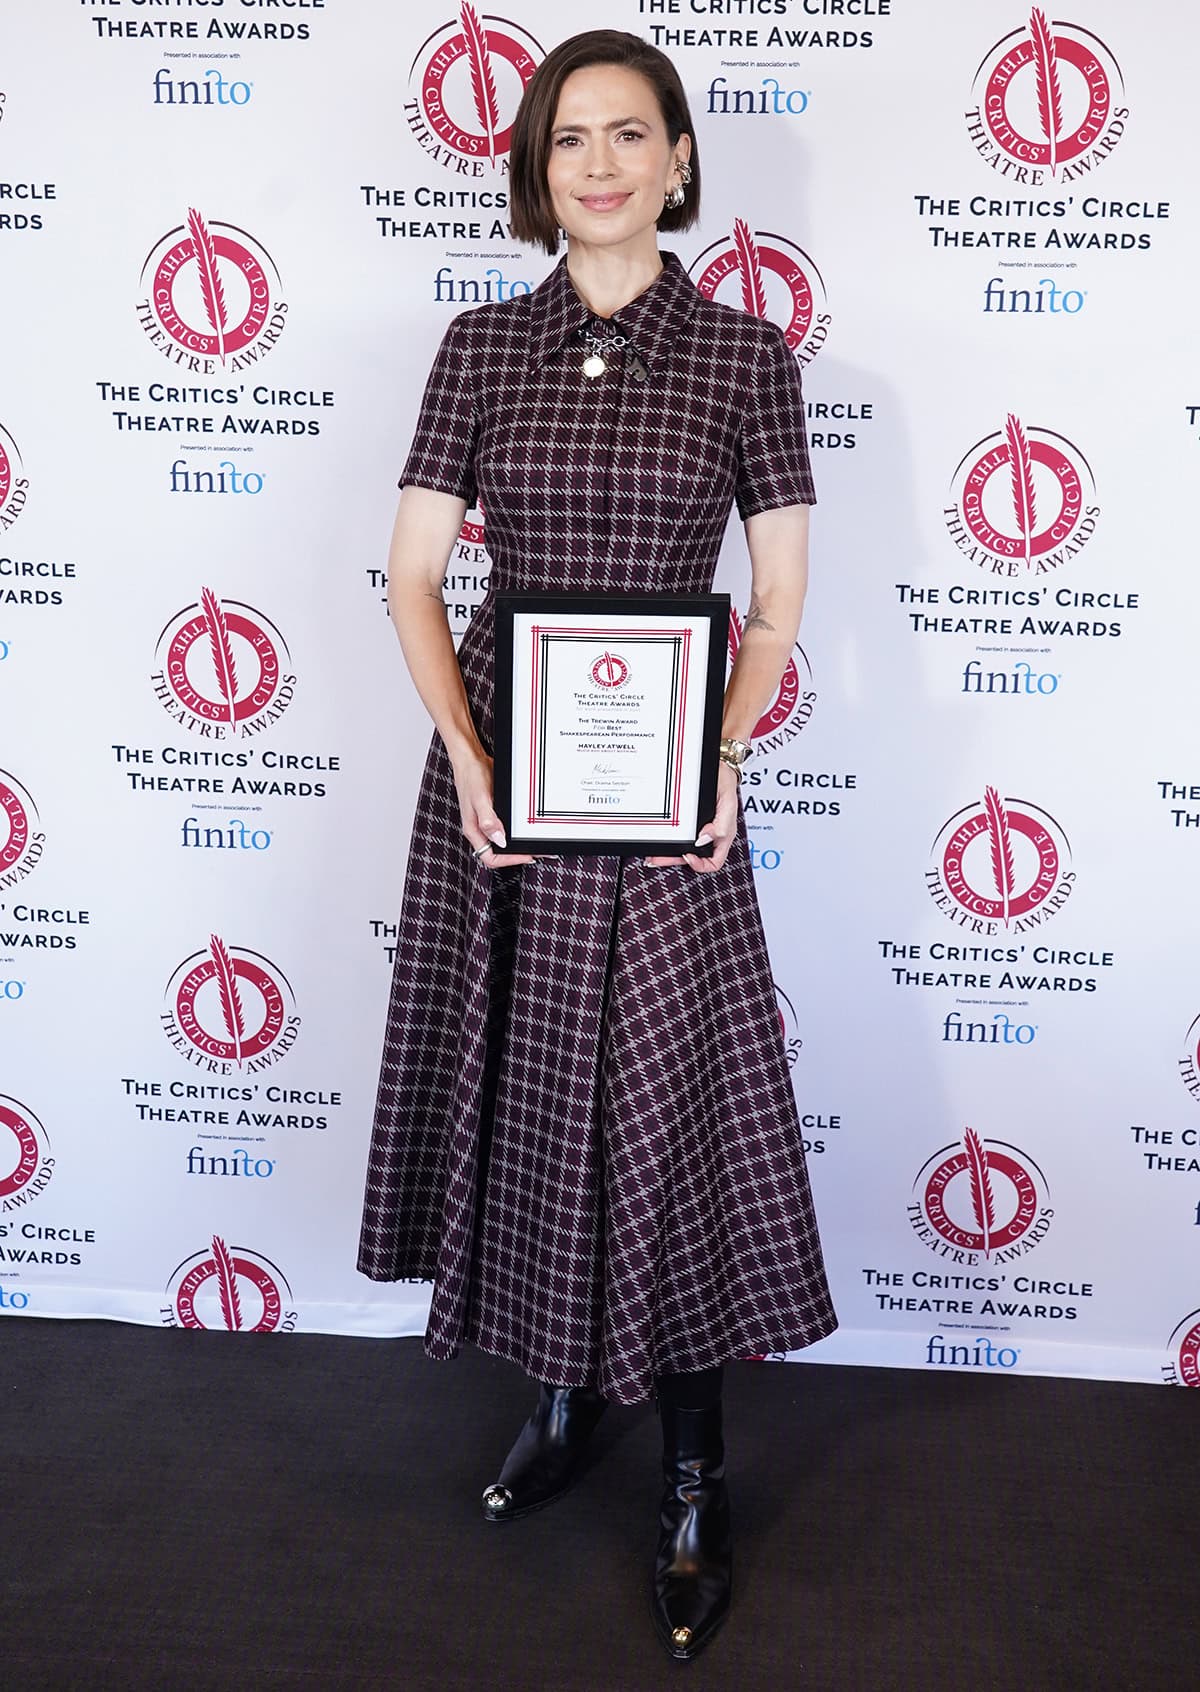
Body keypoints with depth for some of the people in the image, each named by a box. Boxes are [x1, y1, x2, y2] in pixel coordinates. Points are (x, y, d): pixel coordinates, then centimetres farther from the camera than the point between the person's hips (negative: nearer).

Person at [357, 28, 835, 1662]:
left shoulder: (744, 351, 1)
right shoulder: (483, 344, 5)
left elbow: (779, 599, 2)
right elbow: (413, 574, 3)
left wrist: (722, 754, -13)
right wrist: (467, 757, -10)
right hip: (499, 766, 2)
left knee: (675, 1097, 0)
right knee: (525, 1085, 10)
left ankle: (696, 1478, 16)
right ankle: (563, 1395, 33)